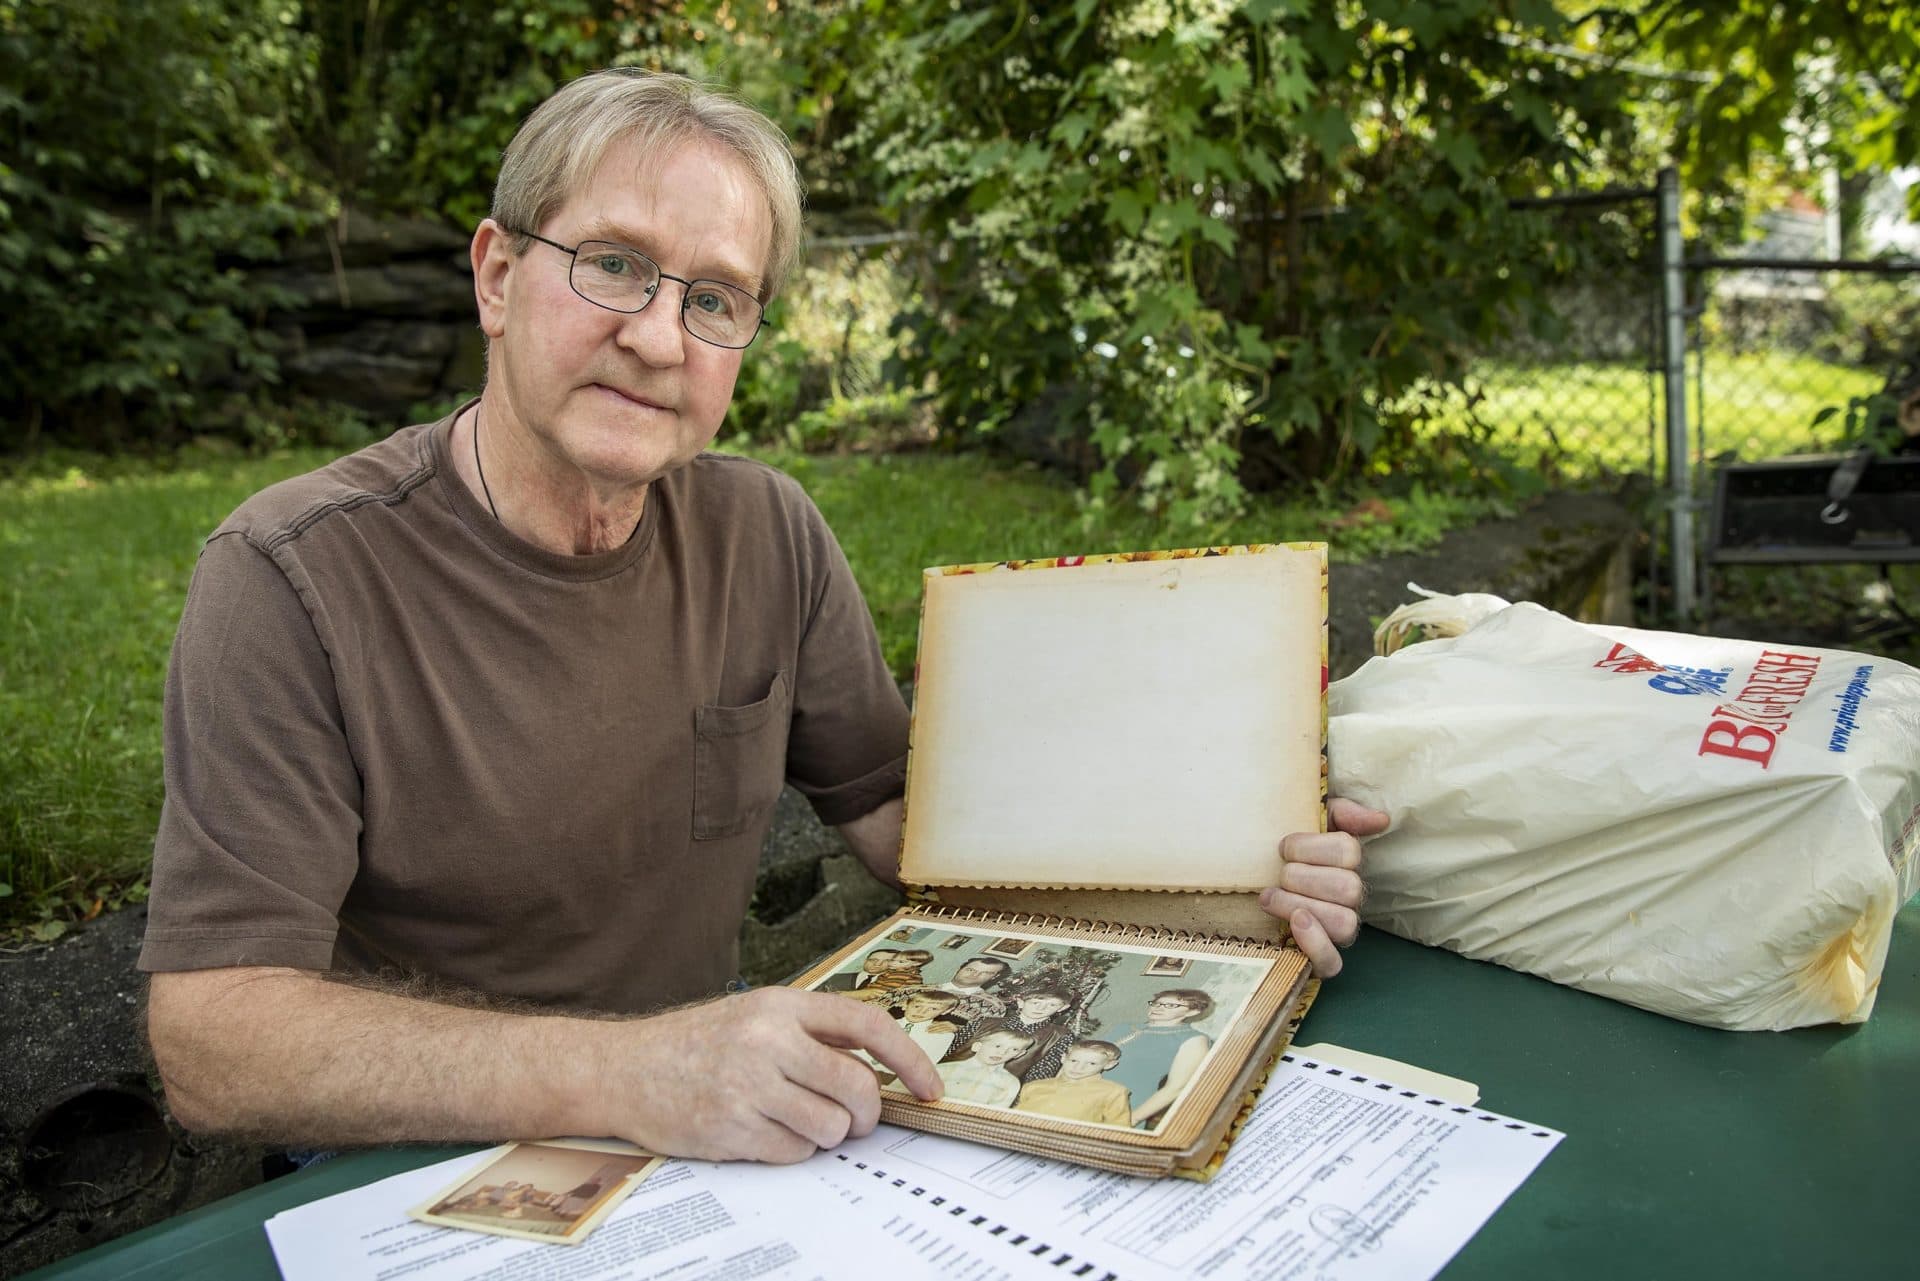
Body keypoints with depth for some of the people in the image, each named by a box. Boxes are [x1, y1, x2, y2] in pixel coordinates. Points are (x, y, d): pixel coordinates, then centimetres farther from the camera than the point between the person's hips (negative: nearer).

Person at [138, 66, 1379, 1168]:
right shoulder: (291, 579, -17)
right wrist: (614, 1073, -37)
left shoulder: (766, 536, -2)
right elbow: (211, 1042, -22)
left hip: (709, 1128, 4)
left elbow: (897, 809, 3)